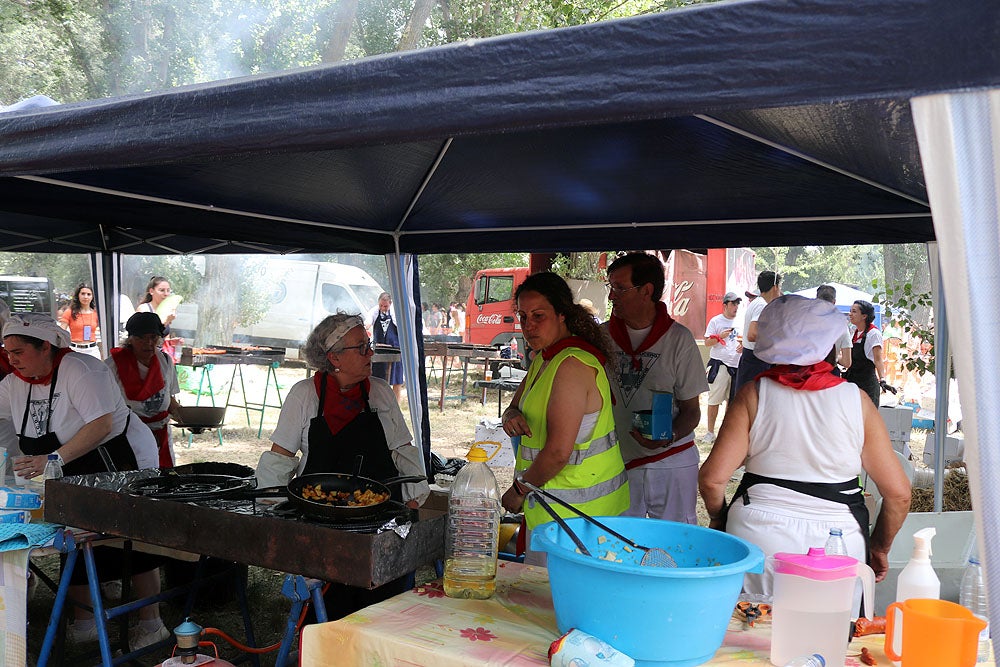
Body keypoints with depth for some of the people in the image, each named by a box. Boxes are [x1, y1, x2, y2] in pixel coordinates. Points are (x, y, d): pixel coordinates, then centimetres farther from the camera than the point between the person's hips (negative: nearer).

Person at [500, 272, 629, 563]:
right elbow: (515, 407, 18)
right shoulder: (543, 358, 11)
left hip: (571, 509, -9)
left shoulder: (572, 365, -20)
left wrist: (519, 490, -9)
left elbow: (558, 452, -24)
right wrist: (512, 418, -7)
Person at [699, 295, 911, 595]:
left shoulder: (754, 394, -3)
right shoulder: (856, 400, -1)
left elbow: (712, 478, -9)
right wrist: (879, 548, 16)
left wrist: (718, 520, 11)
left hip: (758, 536, 0)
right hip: (839, 543, 1)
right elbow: (898, 493, 0)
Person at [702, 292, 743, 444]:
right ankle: (710, 432, 3)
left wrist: (743, 346, 0)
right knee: (714, 400, -3)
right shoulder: (715, 321, -2)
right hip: (719, 364, -5)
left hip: (736, 364, 5)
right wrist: (720, 336, -17)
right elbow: (707, 343, -3)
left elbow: (743, 341, 22)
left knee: (732, 400, 10)